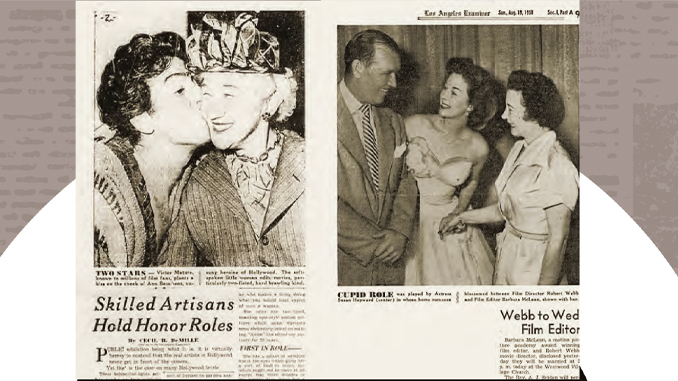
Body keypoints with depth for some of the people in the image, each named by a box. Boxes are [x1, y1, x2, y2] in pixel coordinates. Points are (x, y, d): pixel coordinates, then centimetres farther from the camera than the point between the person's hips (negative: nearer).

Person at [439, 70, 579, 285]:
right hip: (507, 257, 8)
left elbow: (557, 239, -21)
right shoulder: (520, 149, 6)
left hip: (534, 266, -8)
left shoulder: (557, 168, -22)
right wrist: (462, 217, 17)